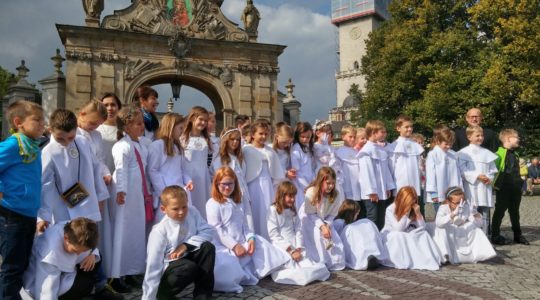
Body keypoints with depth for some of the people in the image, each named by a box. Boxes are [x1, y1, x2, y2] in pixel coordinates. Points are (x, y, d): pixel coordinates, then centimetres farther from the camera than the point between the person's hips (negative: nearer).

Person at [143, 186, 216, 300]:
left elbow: (209, 231, -12)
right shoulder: (159, 232, -24)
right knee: (190, 267, -34)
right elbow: (153, 266, -25)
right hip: (166, 272, -5)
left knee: (208, 247, -20)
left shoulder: (192, 213, -11)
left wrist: (186, 245, -24)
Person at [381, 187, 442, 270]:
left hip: (408, 237, 5)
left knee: (424, 234, -16)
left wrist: (418, 213, -22)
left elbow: (422, 228, -9)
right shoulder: (390, 210, -19)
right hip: (390, 238, -5)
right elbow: (398, 229, -27)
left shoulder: (413, 209, -4)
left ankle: (427, 259, -20)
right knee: (399, 236, -36)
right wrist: (406, 213, -31)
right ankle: (401, 261, -29)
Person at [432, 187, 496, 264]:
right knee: (441, 229, -31)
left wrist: (475, 215, -30)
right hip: (447, 240, -3)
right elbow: (438, 223, -42)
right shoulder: (443, 208, -20)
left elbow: (480, 224, -9)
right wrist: (453, 214, -52)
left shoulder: (467, 207, -10)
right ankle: (445, 256, -25)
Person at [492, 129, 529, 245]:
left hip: (515, 189, 8)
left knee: (515, 212, 16)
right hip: (503, 189, -8)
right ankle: (495, 235, 9)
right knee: (500, 212, 1)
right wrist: (496, 183, -19)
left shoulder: (515, 155, 14)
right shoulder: (500, 154, -13)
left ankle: (518, 235, 27)